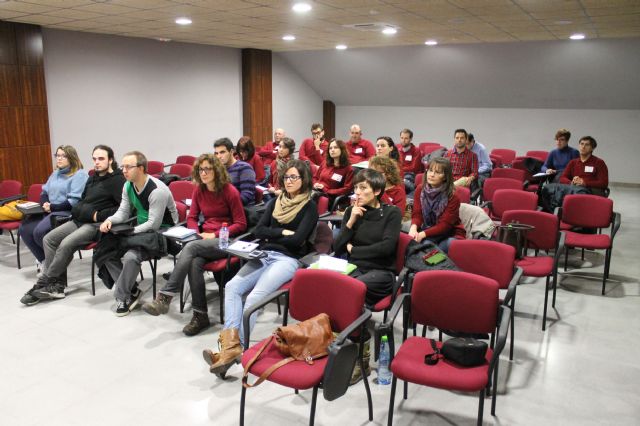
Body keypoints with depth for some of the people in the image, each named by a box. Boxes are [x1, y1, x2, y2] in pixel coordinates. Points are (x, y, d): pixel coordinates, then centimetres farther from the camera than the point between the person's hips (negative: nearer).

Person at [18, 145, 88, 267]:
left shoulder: (80, 175, -9)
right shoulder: (56, 173, 20)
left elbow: (74, 202, -17)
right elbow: (44, 192, 20)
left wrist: (52, 207, -16)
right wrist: (45, 204, -4)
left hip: (68, 213, -9)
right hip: (49, 211, 9)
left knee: (39, 232, -27)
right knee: (24, 229, -9)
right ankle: (44, 259, 7)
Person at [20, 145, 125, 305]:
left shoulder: (117, 179, -8)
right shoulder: (92, 178, 20)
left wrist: (99, 216, -18)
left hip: (98, 224, -9)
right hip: (80, 220, 9)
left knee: (66, 244, -25)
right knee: (49, 239, -5)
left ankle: (44, 283, -9)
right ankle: (57, 285, -10)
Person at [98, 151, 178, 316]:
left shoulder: (157, 190, -24)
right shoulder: (128, 186, 3)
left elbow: (154, 224, -24)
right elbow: (123, 212, 9)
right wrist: (110, 220, -12)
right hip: (141, 230, 9)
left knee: (130, 257, -30)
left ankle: (122, 297, -6)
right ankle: (132, 291, 2)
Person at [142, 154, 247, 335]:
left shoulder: (230, 191, -4)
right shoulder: (199, 191, 12)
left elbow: (241, 224, -4)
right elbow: (192, 217, 18)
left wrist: (215, 235, -12)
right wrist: (196, 233, -4)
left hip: (225, 241, -4)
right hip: (205, 239, 4)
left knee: (190, 247, -32)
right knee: (194, 263, -30)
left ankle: (164, 297, -31)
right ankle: (200, 316, -24)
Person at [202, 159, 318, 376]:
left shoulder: (310, 207, 2)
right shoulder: (276, 202, 19)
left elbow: (297, 240, -10)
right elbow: (258, 231, 10)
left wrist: (271, 236, 2)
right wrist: (283, 232, -3)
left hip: (289, 259, -6)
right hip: (265, 255, 6)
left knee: (254, 297, -29)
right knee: (232, 287, -21)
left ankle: (237, 349, -26)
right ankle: (230, 344, -30)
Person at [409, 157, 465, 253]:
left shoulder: (452, 196, -16)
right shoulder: (420, 189, -2)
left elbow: (445, 225, -18)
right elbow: (417, 214, -6)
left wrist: (423, 234, -32)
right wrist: (414, 228, -30)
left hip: (451, 235, -2)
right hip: (428, 231, 2)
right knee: (411, 241, -29)